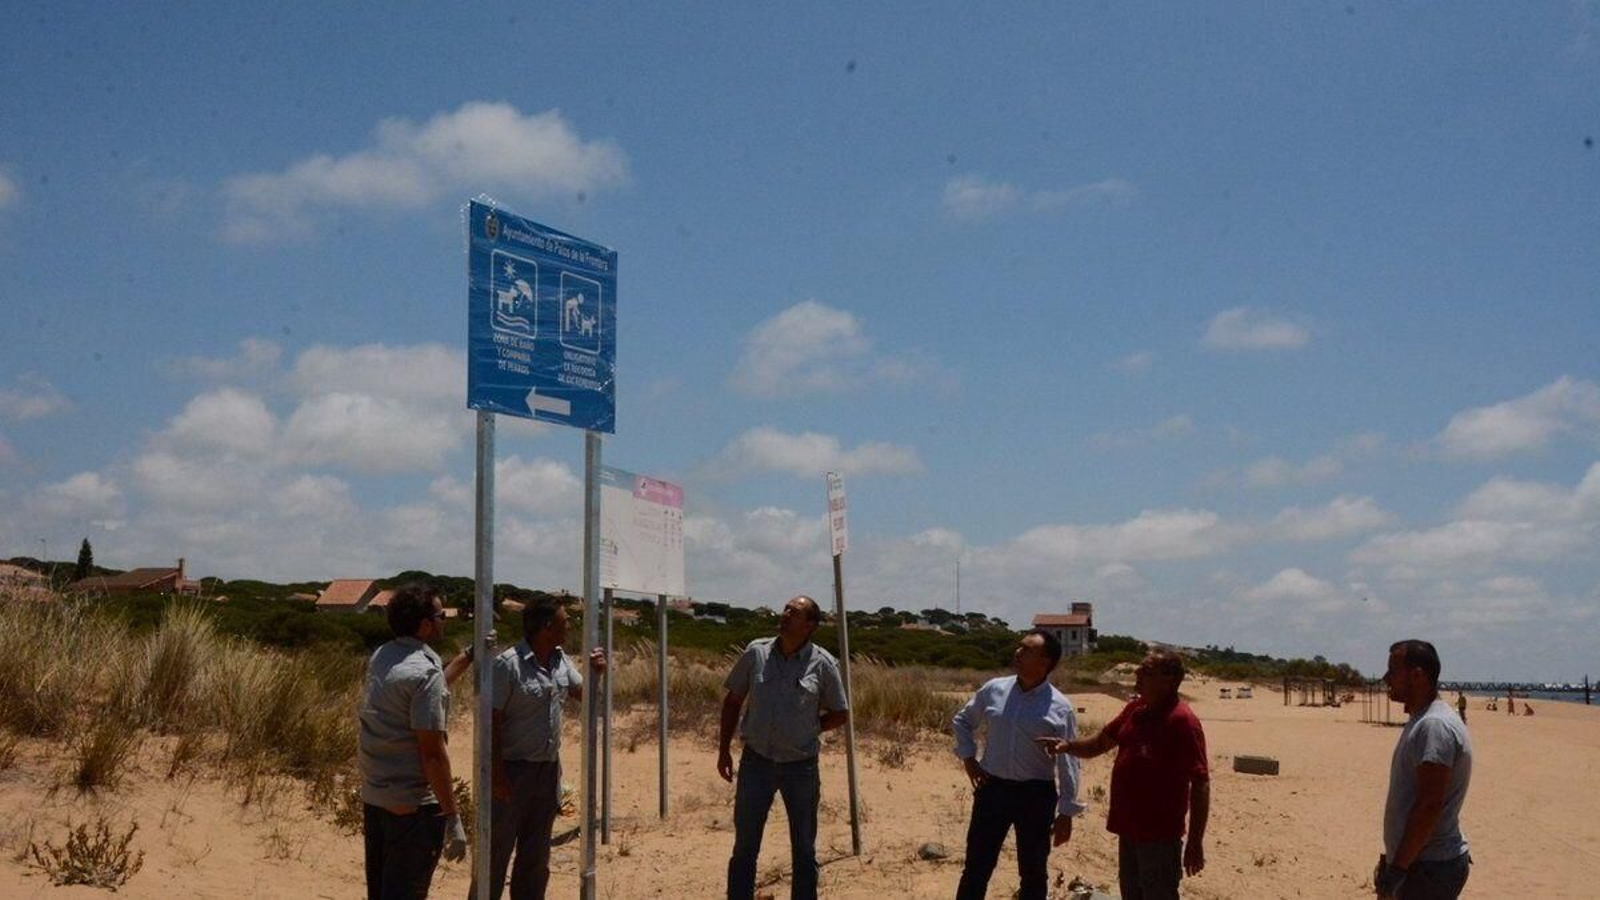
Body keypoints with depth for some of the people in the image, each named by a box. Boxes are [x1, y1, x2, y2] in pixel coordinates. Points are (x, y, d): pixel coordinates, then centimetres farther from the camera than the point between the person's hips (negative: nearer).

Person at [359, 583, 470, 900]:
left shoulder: (380, 658, 6)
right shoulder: (426, 673, -20)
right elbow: (432, 752, -21)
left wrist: (464, 661, 24)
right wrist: (452, 818, -16)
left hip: (374, 796, 8)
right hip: (413, 804, -8)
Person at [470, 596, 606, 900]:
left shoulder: (561, 660, 4)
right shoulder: (507, 664, -18)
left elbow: (582, 694, 19)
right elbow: (491, 721, -17)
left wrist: (596, 672, -2)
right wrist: (497, 773, -20)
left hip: (548, 770, 7)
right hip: (513, 770, -7)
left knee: (536, 852, 17)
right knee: (496, 851, 2)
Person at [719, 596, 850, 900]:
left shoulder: (823, 664, -6)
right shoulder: (756, 653, -2)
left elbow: (840, 714, 5)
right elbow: (732, 701, 8)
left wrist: (806, 730, -3)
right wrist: (724, 749, 5)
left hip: (801, 766, -1)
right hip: (756, 761, 1)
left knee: (804, 849, 11)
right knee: (745, 846, 8)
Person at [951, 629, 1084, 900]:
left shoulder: (1060, 708, -10)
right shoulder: (993, 690, -1)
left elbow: (1068, 765, -6)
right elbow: (962, 721, 17)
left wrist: (1067, 812, -6)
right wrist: (968, 757, 5)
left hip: (1035, 794, -2)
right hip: (993, 788, 2)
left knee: (1033, 873, 11)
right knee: (976, 868, 7)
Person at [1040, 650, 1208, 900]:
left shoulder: (1181, 720, -19)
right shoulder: (1134, 709, 6)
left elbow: (1200, 782, -19)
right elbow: (1099, 744, 19)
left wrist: (1196, 842, -20)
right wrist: (1067, 746, -3)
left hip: (1160, 835, -9)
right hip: (1130, 829, 9)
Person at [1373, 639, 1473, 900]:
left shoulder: (1435, 726, -18)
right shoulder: (1420, 722, 15)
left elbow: (1429, 805, -24)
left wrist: (1397, 868, -22)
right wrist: (1390, 857, 21)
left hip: (1431, 868, -10)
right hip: (1419, 862, 10)